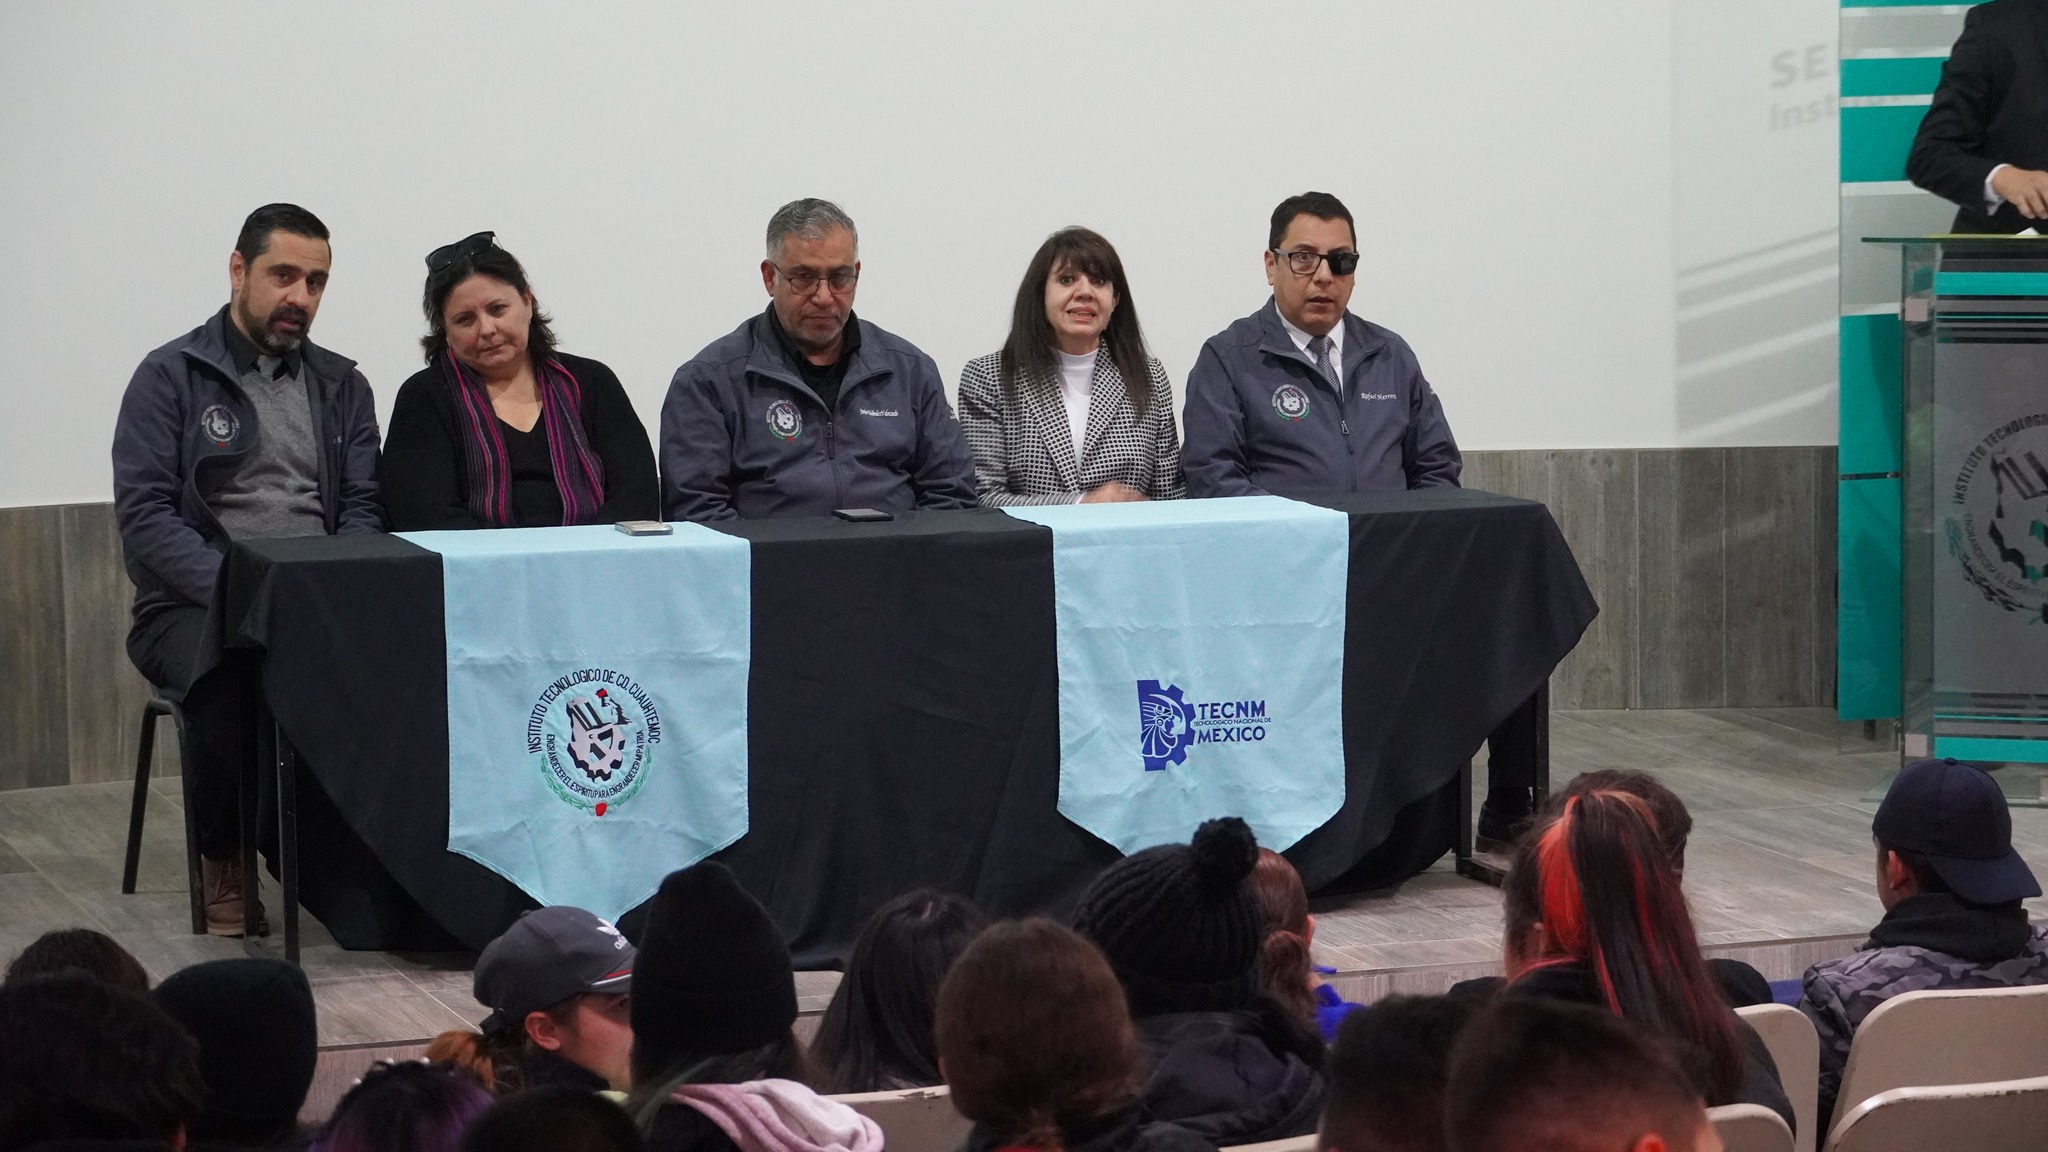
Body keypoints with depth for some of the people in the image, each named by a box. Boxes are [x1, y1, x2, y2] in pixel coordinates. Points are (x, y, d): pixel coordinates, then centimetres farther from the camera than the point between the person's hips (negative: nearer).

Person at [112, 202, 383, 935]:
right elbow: (143, 515, -6)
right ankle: (225, 861, -14)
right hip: (192, 606, -3)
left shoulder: (341, 386, 18)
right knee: (228, 675, -38)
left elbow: (363, 509, 10)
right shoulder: (171, 378, 4)